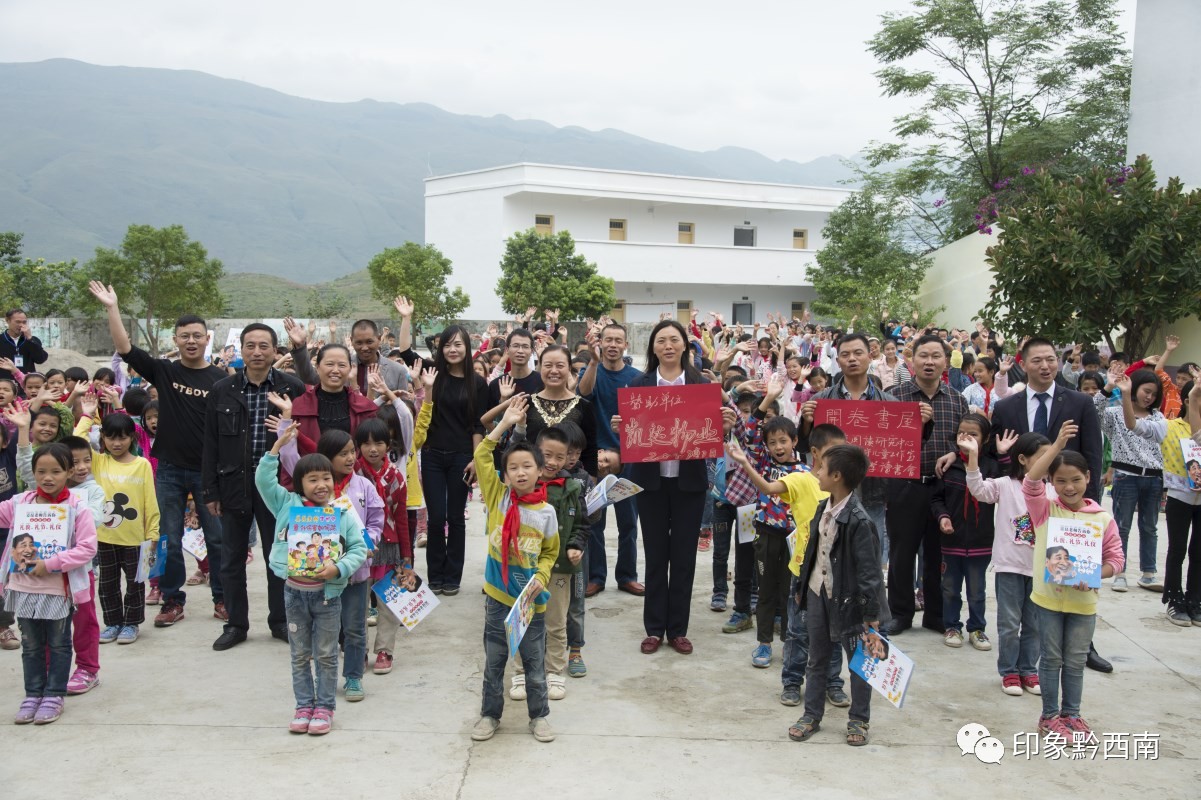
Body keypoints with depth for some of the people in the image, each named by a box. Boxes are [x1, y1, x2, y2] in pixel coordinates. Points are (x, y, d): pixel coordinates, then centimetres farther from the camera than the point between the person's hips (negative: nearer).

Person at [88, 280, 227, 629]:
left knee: (218, 538, 5)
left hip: (209, 471, -2)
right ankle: (172, 601, 20)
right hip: (170, 470, 2)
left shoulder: (220, 379, -2)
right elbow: (124, 347, -5)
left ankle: (222, 599, 18)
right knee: (169, 541, 8)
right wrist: (112, 308, -11)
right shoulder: (164, 371, 3)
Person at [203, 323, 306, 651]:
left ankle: (280, 621, 23)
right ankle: (236, 624, 23)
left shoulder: (293, 388, -3)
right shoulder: (222, 390, 2)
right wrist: (210, 491, 1)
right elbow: (211, 444, 4)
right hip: (234, 482, 2)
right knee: (233, 558, 10)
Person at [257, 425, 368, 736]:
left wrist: (339, 568, -21)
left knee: (326, 655, 9)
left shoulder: (342, 514, -6)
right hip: (295, 591, 2)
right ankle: (304, 705, 27)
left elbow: (359, 549, -4)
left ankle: (324, 707, 21)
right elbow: (264, 480, -8)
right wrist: (277, 446, -15)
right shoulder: (288, 505, -2)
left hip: (327, 592, -2)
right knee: (300, 655, 14)